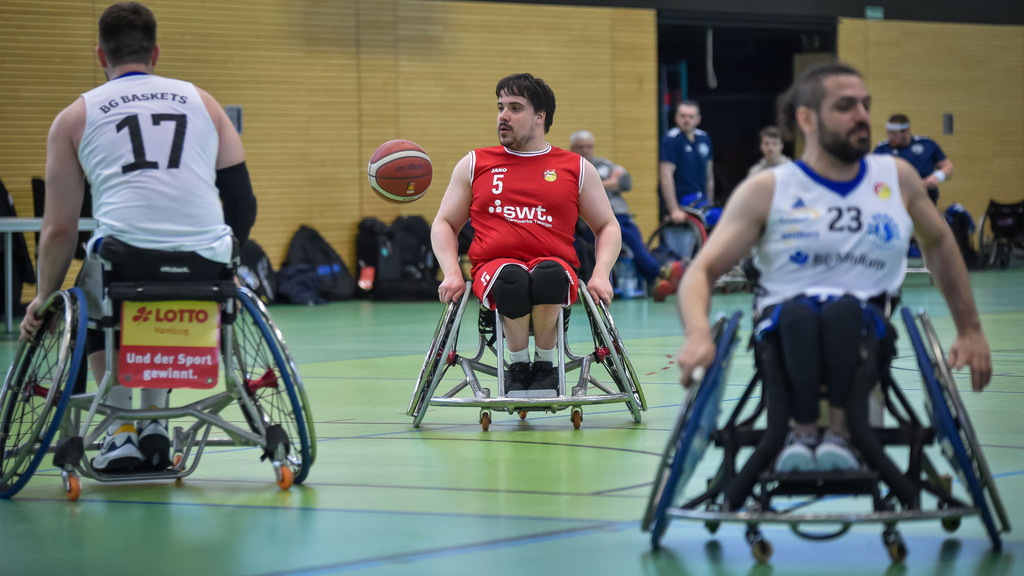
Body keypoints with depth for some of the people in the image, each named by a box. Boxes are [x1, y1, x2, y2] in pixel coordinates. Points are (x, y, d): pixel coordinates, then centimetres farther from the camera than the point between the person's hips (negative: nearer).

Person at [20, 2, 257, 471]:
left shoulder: (75, 117, 13)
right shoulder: (202, 102, 19)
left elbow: (59, 230, 11)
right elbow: (242, 203, 15)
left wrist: (43, 300, 24)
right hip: (206, 269, 2)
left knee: (91, 306, 33)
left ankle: (120, 430, 19)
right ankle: (155, 421, 25)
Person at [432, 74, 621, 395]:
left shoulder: (576, 168, 16)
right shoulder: (474, 164, 18)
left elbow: (607, 227, 19)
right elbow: (445, 224, 19)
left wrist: (600, 274, -1)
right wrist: (451, 273, 0)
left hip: (553, 264, 0)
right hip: (493, 268, 0)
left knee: (549, 273, -40)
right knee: (512, 277, -39)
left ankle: (545, 364, -16)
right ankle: (518, 365, -15)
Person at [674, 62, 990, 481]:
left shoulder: (897, 178, 12)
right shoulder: (766, 191, 4)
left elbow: (939, 244, 30)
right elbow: (703, 270, -2)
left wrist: (970, 330, 29)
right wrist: (698, 334, -23)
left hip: (864, 335, 1)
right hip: (786, 335, -1)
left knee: (845, 310, -35)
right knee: (796, 313, -38)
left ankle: (841, 430, -26)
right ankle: (801, 431, -25)